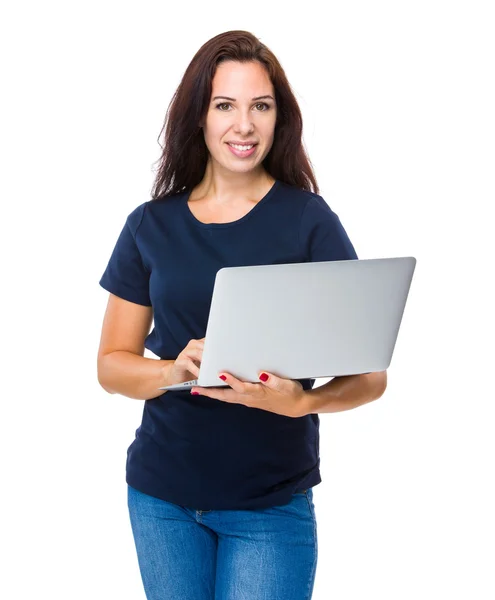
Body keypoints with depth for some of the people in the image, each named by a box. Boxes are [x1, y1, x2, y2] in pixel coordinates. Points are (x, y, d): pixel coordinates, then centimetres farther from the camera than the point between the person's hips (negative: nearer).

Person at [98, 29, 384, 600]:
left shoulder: (309, 221, -6)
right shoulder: (151, 226, 3)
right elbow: (111, 364, 5)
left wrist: (297, 400, -29)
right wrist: (174, 369, -16)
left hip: (271, 504, -2)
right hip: (161, 495, 3)